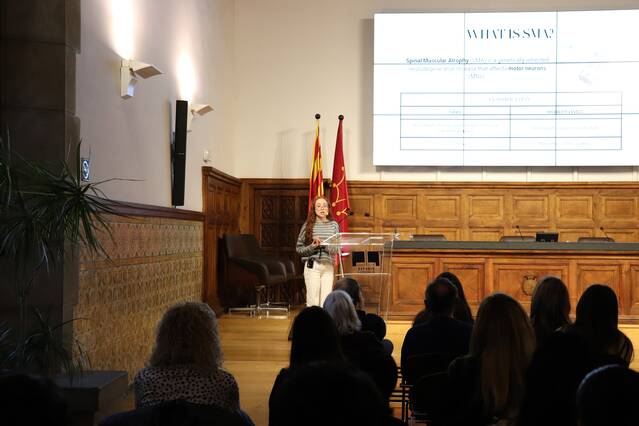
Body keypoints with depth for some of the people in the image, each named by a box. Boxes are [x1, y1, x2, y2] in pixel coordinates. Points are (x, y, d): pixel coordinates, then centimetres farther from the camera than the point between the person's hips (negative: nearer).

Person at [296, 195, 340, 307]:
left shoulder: (334, 225, 9)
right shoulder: (308, 225, 3)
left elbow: (336, 250, 7)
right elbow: (299, 248, 4)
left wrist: (325, 245, -10)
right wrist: (312, 246, -12)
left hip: (328, 265, 2)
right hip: (312, 266, -2)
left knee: (326, 302, -1)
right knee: (313, 302, -3)